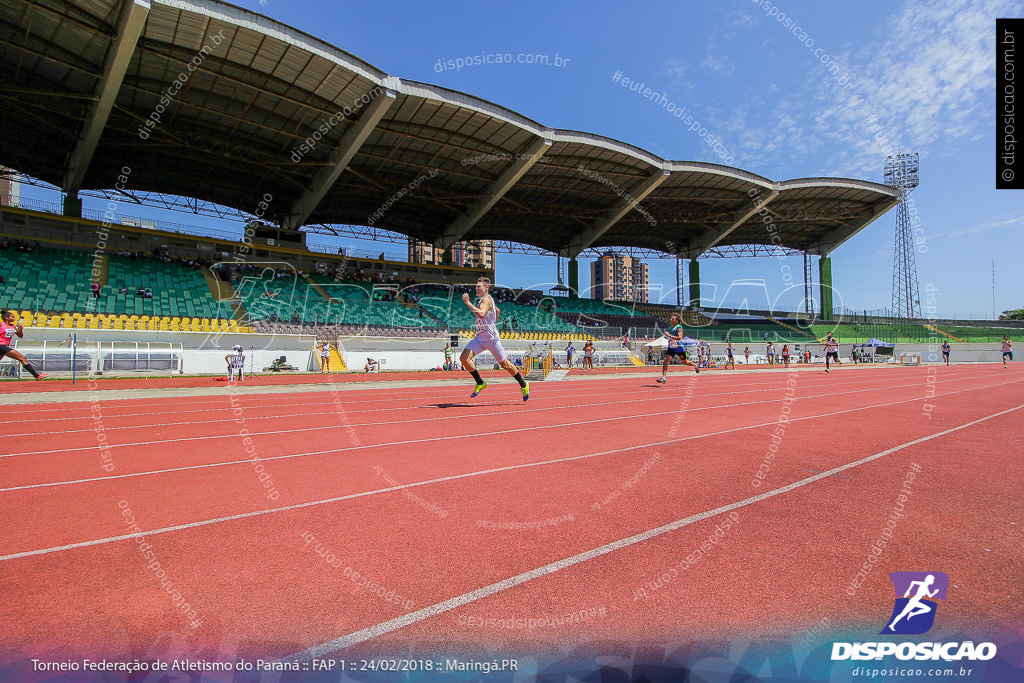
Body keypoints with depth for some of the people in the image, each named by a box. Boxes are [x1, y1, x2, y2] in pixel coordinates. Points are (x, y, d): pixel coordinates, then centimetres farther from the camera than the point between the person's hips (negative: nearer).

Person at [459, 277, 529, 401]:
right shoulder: (482, 299, 17)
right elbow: (497, 311, 33)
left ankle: (524, 385, 21)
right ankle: (480, 383, 3)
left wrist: (468, 303, -29)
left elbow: (481, 314, -32)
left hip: (491, 338, -8)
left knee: (505, 363, 3)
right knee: (464, 357, -10)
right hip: (479, 338, 9)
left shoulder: (486, 298, -12)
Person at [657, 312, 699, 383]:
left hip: (679, 348, -5)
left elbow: (680, 338, -31)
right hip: (671, 348, 6)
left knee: (685, 362, 15)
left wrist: (669, 336, -33)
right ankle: (663, 378, -18)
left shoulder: (679, 328, -16)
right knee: (665, 361, -15)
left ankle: (696, 366, 47)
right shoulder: (670, 328, 7)